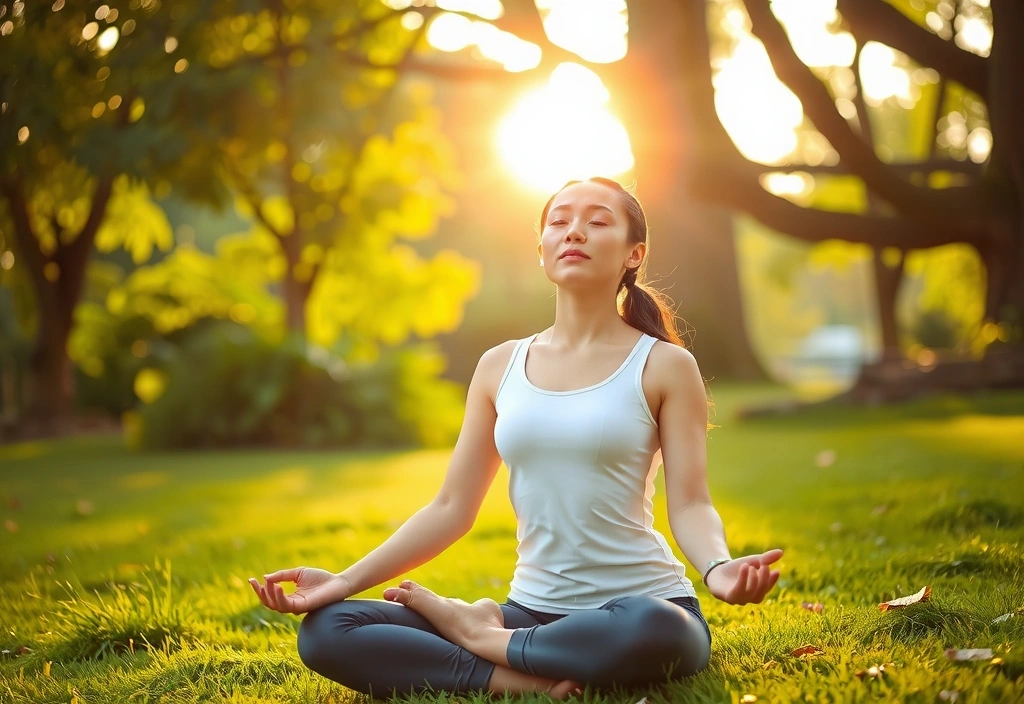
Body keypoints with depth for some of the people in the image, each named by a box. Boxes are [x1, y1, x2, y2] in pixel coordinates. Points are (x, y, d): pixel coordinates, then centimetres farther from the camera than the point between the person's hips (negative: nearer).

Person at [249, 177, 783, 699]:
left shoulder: (664, 366, 0)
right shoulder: (500, 367, 10)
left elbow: (689, 504, -6)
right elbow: (451, 509, 9)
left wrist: (718, 569, -29)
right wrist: (346, 581, -1)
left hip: (642, 606, -3)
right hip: (532, 609, 3)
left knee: (651, 633, -42)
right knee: (325, 630, -12)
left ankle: (479, 633, -12)